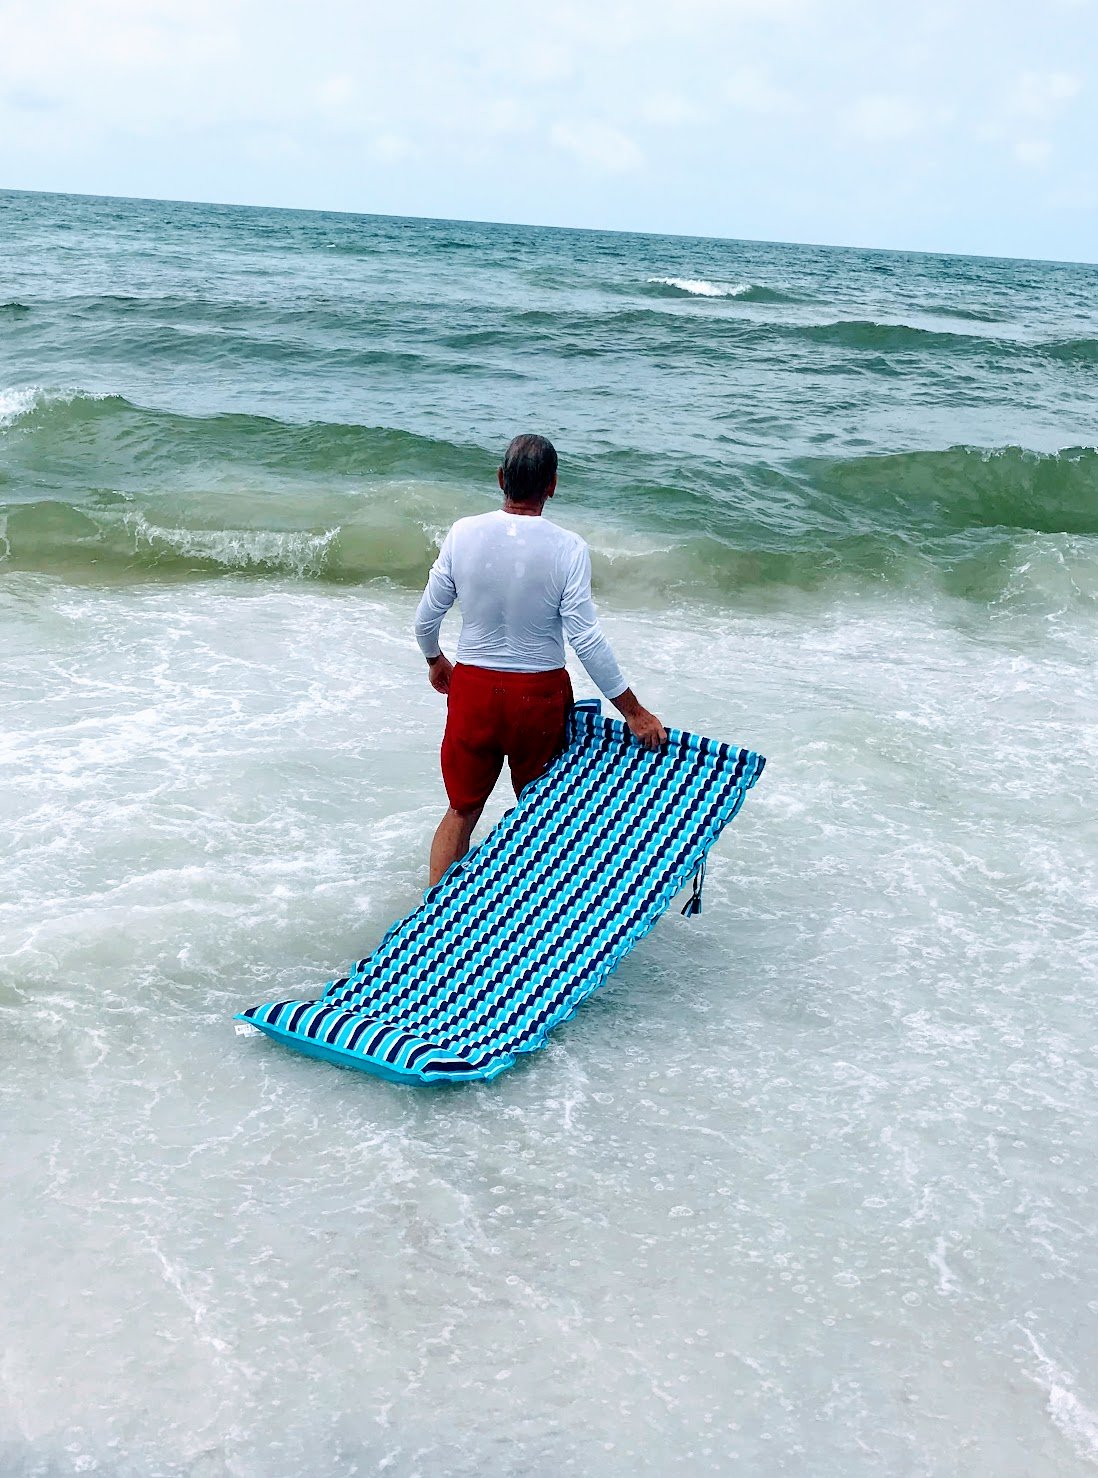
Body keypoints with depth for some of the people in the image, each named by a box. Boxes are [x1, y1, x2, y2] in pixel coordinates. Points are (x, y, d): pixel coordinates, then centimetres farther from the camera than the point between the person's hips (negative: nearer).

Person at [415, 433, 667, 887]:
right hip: (539, 695, -2)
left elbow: (427, 616, -1)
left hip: (473, 687, 2)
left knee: (462, 811, 18)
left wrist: (435, 661, 21)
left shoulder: (463, 533, -9)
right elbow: (586, 640, -17)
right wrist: (634, 712, -10)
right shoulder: (568, 548, -16)